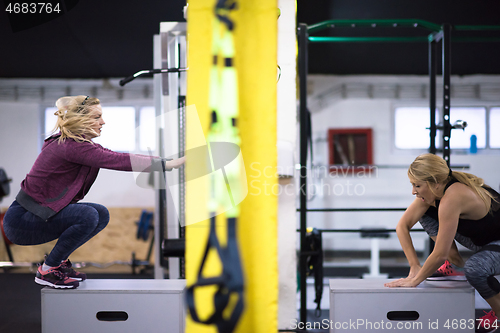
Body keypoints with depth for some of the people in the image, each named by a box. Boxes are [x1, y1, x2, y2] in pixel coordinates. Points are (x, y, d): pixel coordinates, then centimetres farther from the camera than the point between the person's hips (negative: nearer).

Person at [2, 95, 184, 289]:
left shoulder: (68, 142, 7)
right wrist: (169, 164, -27)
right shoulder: (72, 146, -22)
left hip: (35, 213, 10)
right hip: (21, 220, -10)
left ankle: (58, 261, 13)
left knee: (101, 215, 5)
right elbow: (119, 161, -29)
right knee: (88, 216, -26)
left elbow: (112, 155, 5)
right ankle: (47, 271, -9)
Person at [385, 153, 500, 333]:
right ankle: (455, 262, 9)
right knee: (426, 213, 0)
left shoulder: (452, 198, -36)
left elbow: (440, 255, -33)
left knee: (473, 268, -37)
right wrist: (415, 267, -10)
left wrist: (415, 280, -19)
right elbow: (402, 226, -3)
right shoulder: (433, 190, -12)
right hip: (481, 239, 8)